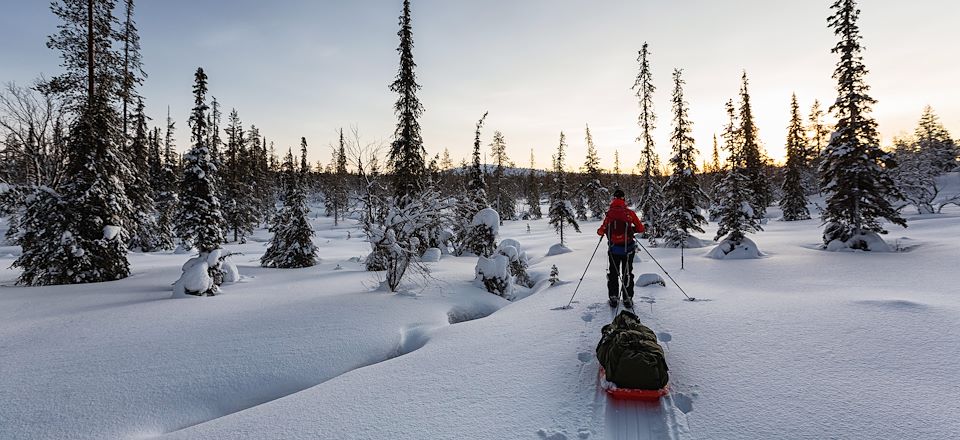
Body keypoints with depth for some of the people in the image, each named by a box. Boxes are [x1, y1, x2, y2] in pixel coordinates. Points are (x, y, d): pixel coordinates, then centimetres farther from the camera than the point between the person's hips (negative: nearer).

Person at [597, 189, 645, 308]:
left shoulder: (609, 213, -6)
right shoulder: (630, 213, -7)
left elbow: (601, 231, -6)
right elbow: (640, 228, -3)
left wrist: (600, 231, 16)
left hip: (613, 249, 0)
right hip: (628, 249, 0)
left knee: (613, 273, 14)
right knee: (627, 273, 11)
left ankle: (613, 298, 12)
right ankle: (628, 299, 11)